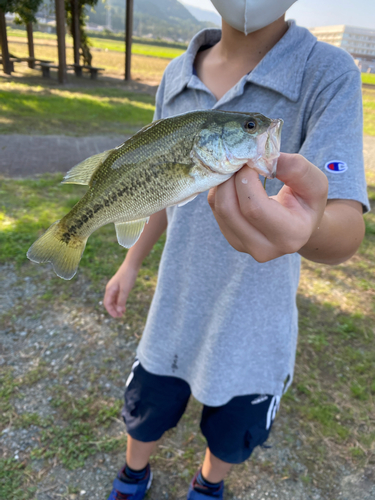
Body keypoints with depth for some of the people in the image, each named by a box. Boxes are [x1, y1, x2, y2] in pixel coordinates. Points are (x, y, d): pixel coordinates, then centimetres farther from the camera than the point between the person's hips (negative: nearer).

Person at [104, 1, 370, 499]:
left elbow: (346, 231, -28)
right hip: (176, 310, 3)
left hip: (253, 326, -2)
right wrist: (131, 263, 12)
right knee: (144, 415, 21)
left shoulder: (328, 74, -16)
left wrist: (309, 227, -51)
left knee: (230, 438, 22)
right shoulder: (175, 77, -2)